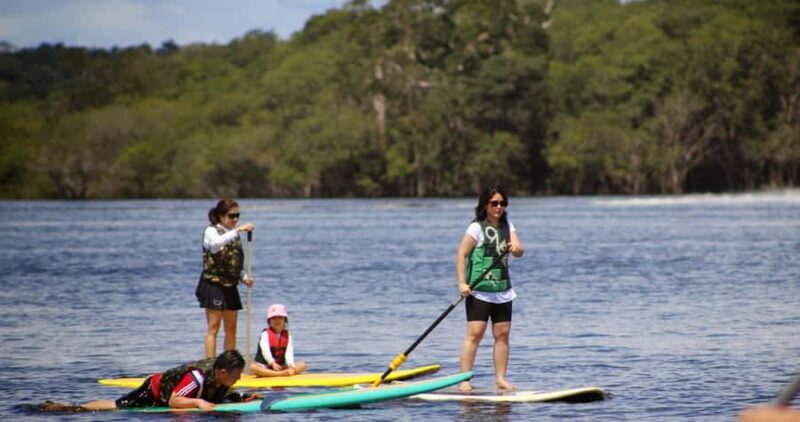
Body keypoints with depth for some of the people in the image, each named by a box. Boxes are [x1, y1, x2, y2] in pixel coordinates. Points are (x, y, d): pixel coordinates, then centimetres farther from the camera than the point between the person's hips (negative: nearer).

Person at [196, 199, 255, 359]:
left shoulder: (234, 235, 15)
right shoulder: (211, 231, -7)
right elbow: (216, 244, -33)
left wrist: (244, 278, 2)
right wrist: (238, 230, -37)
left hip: (230, 286, 7)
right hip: (214, 284, -7)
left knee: (231, 329, 8)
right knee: (213, 327, -9)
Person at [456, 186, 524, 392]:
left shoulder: (507, 225, 11)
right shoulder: (477, 227, -7)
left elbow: (520, 251, 3)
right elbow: (461, 254, -10)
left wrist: (516, 248, -22)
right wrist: (462, 283, -17)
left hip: (503, 290, 6)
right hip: (479, 290, -6)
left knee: (502, 334, 5)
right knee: (475, 333, -12)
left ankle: (500, 378, 11)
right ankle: (464, 379, -11)